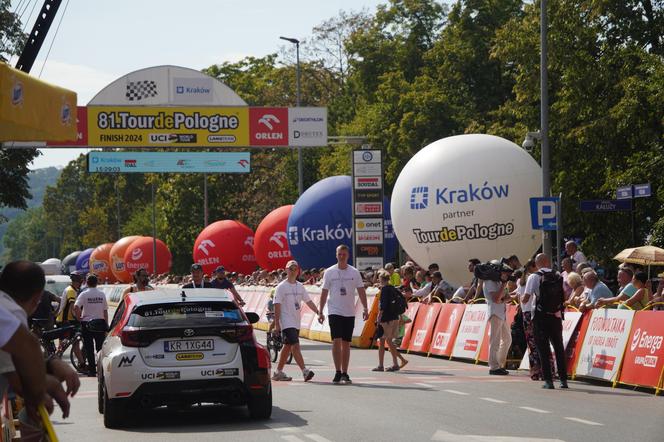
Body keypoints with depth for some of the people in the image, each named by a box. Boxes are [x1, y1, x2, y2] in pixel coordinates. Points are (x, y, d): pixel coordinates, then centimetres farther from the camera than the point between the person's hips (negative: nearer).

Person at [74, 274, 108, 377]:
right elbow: (105, 311, 6)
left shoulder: (84, 294, -7)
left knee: (89, 349, 2)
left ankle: (92, 370, 0)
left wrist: (79, 318, -5)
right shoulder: (102, 294, 3)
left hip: (87, 323, -3)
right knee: (100, 348, 10)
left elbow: (76, 307, -20)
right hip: (100, 323, 3)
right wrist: (106, 325, 13)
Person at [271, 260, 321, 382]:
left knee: (288, 347, 12)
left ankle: (278, 372, 20)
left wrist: (318, 312, 2)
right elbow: (277, 306, -9)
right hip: (286, 322, -7)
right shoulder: (281, 287, -7)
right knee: (295, 346, -16)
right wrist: (277, 324, -14)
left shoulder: (300, 286, 12)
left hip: (296, 322, 7)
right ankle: (305, 371, -24)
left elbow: (308, 301, 16)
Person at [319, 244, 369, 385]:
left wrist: (365, 309, -6)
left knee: (346, 343, 6)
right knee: (336, 341, -13)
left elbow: (361, 291, 4)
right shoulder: (329, 272, 1)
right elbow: (324, 292, 4)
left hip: (349, 313, 2)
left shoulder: (354, 272, 3)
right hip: (334, 312, -2)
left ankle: (345, 373, 11)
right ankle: (338, 372, -9)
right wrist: (320, 311, 0)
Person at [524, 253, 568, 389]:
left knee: (543, 349, 2)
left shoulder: (534, 277, -6)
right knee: (559, 348, 12)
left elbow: (525, 299, -9)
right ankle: (563, 379, 10)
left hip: (541, 317, -3)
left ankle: (548, 380, -3)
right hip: (556, 316, 3)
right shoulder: (558, 277, 4)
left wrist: (521, 298, 13)